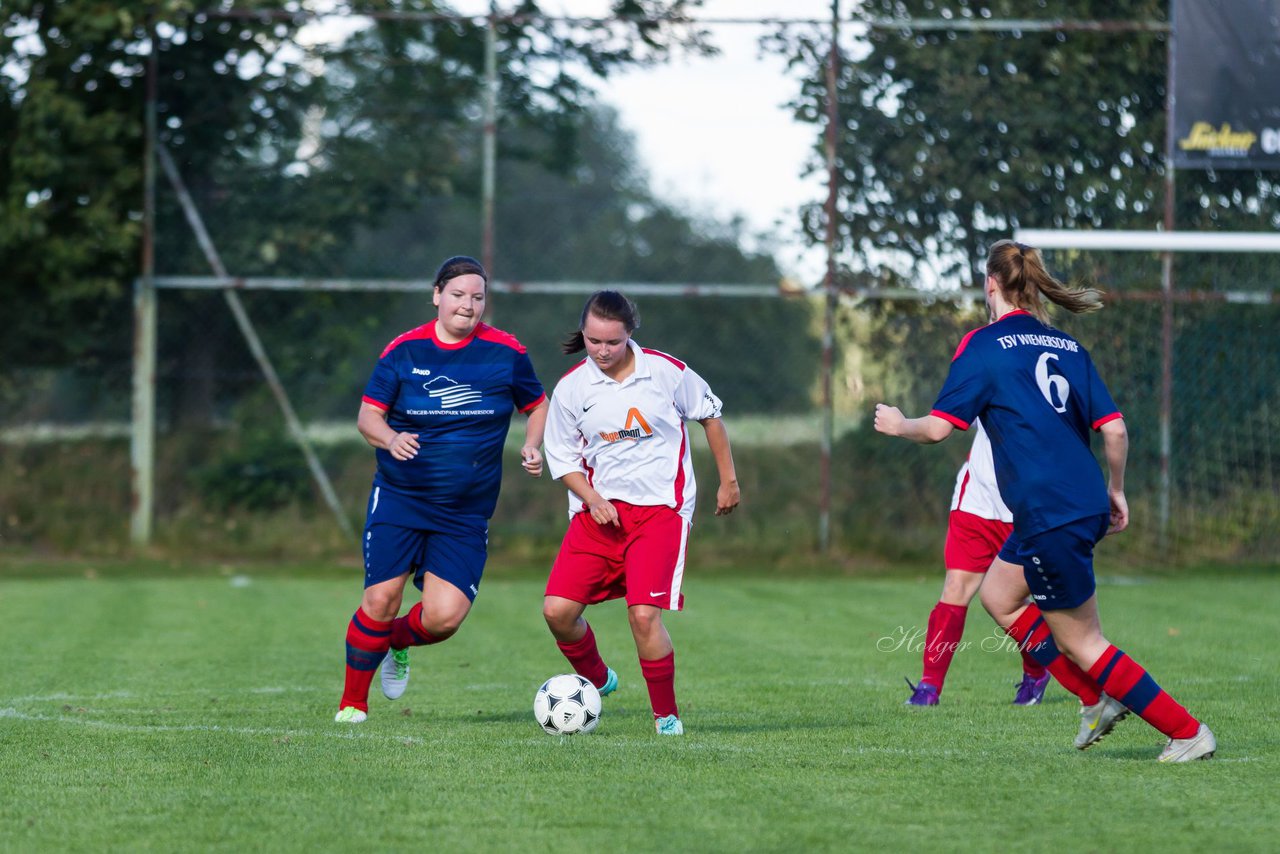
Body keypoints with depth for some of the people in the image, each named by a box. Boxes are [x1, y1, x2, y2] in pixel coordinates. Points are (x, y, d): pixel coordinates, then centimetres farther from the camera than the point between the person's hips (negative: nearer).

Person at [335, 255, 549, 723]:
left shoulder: (506, 353, 1)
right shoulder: (404, 351, -1)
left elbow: (538, 406, 14)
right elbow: (367, 415, 0)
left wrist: (532, 447, -6)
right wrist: (390, 439, -22)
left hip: (466, 514, 1)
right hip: (399, 499, -1)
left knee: (445, 616, -11)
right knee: (380, 600, -11)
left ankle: (396, 640, 24)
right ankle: (352, 703, 8)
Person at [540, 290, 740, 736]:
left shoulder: (666, 372, -5)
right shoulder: (571, 388, -1)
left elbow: (710, 415, 11)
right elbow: (563, 458, 8)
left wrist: (728, 480, 14)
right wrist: (591, 498, -10)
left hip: (659, 509, -3)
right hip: (598, 511, 3)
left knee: (644, 615, -17)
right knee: (557, 609, -7)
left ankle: (667, 716, 1)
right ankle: (596, 681, 22)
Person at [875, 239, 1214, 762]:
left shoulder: (983, 346, -6)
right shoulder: (1067, 347, 12)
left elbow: (939, 427, -9)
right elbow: (1114, 429, 7)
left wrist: (898, 425, 11)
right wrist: (1114, 490, 22)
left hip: (1050, 517, -8)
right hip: (1085, 504, 8)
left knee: (1081, 643, 2)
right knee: (999, 596, 25)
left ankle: (1188, 734, 1)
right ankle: (1098, 700, 21)